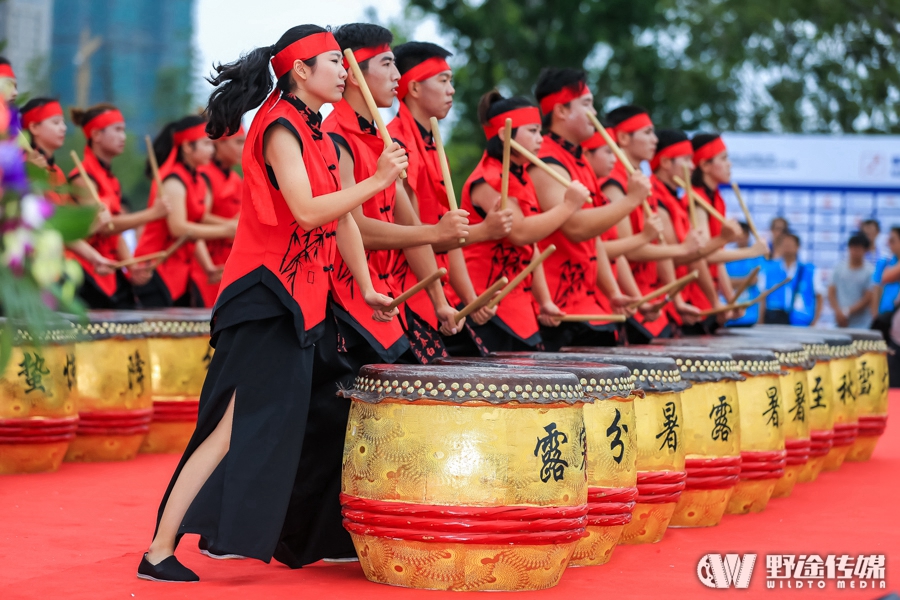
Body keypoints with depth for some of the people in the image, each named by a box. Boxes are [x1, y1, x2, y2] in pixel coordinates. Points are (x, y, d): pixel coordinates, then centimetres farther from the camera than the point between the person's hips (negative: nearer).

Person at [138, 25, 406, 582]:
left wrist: (368, 288, 15)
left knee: (327, 418, 14)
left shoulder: (318, 134, 16)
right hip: (267, 299, -10)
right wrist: (377, 181, -22)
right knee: (241, 428, -14)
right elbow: (306, 210, -24)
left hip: (306, 301, 10)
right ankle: (160, 553, -12)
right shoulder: (280, 128, -12)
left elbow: (340, 218, 18)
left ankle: (296, 538, 26)